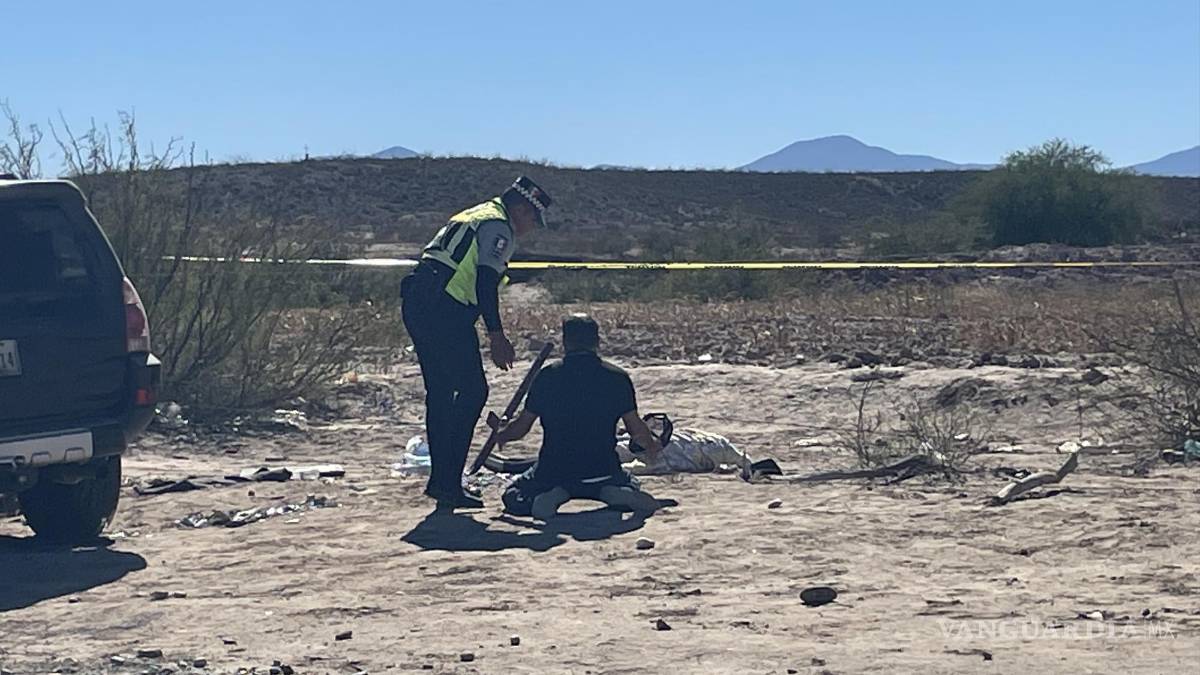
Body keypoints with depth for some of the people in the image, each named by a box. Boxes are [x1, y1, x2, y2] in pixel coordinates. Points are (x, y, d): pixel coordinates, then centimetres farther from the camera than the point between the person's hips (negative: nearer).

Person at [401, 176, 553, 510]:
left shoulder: (470, 218, 28)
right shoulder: (498, 226, -2)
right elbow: (485, 283, -14)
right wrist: (497, 336, -16)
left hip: (415, 303, 10)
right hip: (445, 309, -10)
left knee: (439, 392, 15)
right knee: (473, 390, -6)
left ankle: (441, 479, 18)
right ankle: (448, 483, -9)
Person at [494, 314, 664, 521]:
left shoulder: (547, 376, -1)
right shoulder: (617, 377, -1)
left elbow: (521, 427, 5)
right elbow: (637, 430, 0)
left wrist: (499, 436, 28)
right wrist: (652, 446, 23)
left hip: (554, 471, -1)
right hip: (603, 471, 1)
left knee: (514, 499, 22)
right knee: (631, 486, 32)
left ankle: (552, 495, -12)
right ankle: (613, 492, -7)